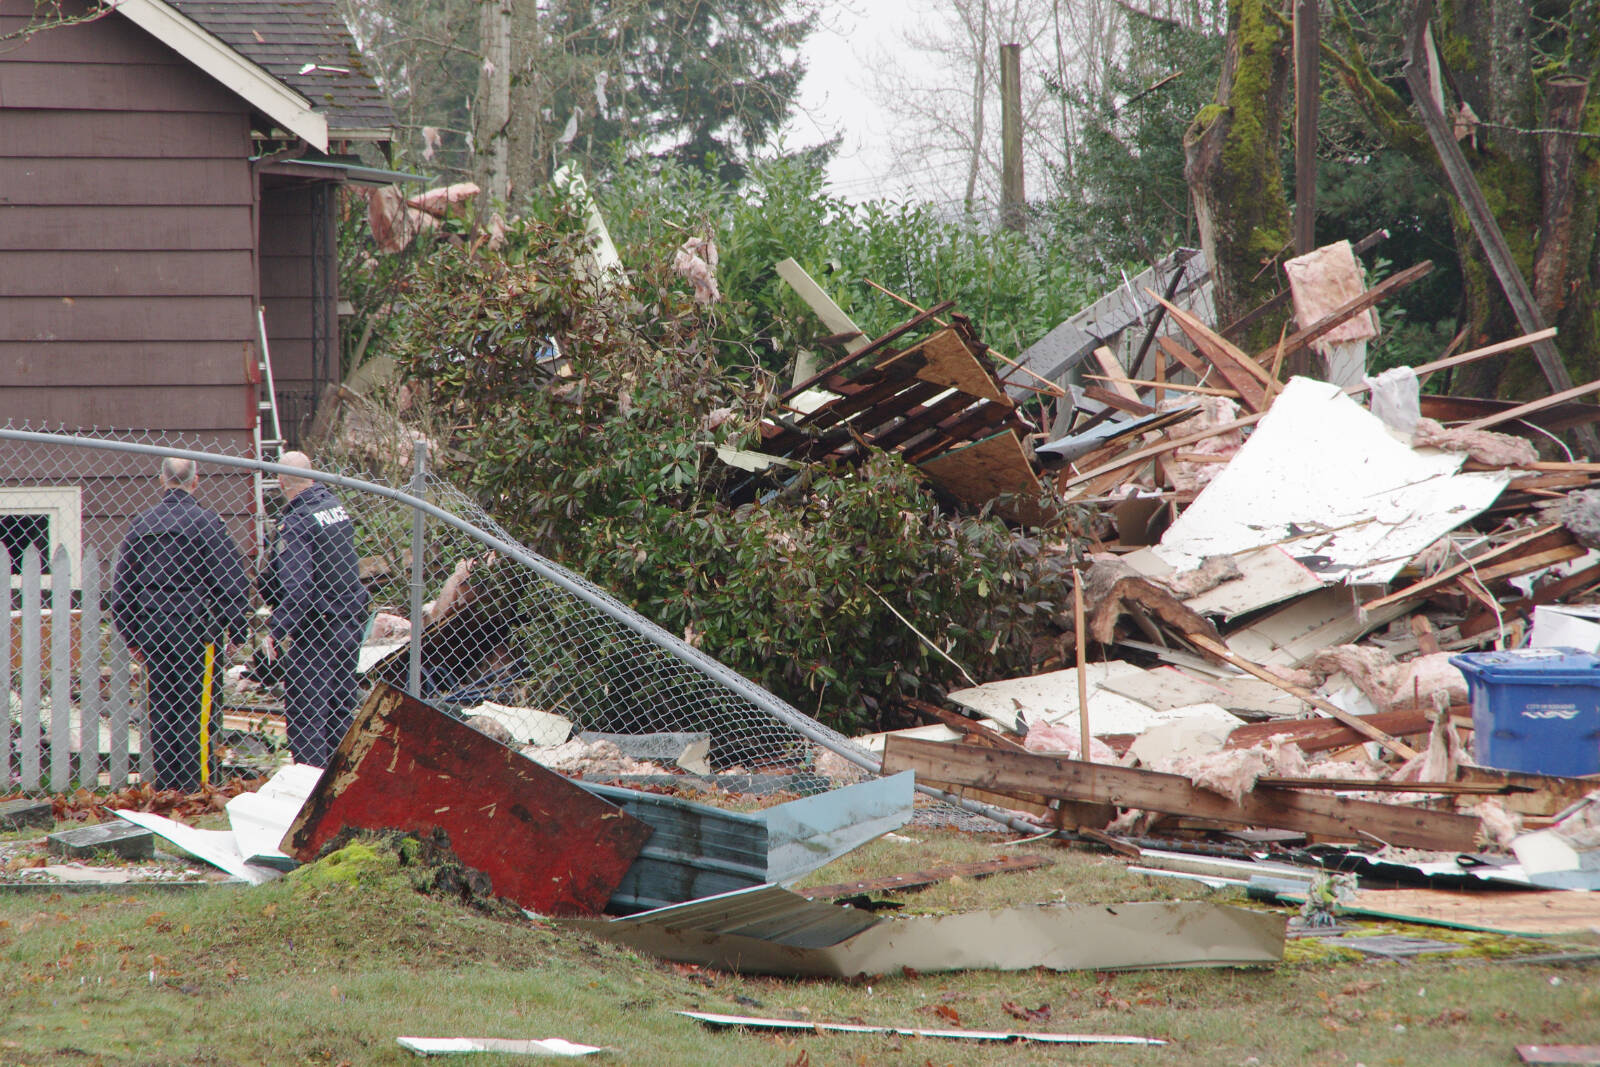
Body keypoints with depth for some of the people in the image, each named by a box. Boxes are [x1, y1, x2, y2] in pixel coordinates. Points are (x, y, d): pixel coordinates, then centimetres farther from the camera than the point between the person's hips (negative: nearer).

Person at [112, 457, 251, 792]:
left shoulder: (141, 525, 5)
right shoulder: (205, 522, -8)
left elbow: (120, 586, 11)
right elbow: (233, 582, -9)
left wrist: (131, 637, 18)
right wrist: (236, 633, 0)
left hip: (152, 632, 4)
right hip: (195, 632, -4)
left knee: (161, 711, 10)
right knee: (198, 711, -1)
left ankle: (165, 785, 11)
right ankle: (194, 785, -5)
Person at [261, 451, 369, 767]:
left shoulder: (296, 522, -17)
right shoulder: (336, 505, 7)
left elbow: (296, 586, -26)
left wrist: (278, 629, -25)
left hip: (314, 627, -8)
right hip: (350, 620, 8)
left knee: (305, 710, -2)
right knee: (342, 706, 14)